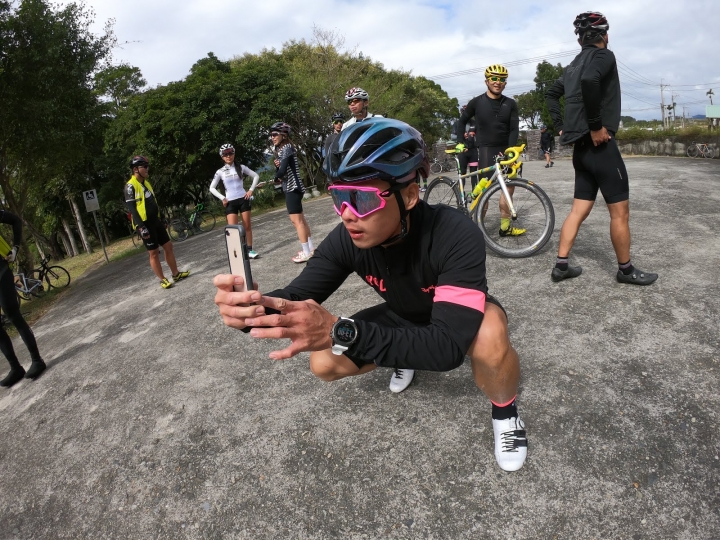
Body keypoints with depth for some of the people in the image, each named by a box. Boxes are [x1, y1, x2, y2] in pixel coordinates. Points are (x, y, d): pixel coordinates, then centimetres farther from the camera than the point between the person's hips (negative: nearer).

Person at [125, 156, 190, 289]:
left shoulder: (146, 182, 14)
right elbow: (131, 208, -17)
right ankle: (163, 280, 7)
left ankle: (176, 274, 18)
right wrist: (141, 227, -23)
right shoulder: (130, 186, -12)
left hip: (155, 221, 8)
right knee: (154, 253, -1)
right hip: (145, 224, -8)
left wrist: (160, 218, 21)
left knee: (168, 246, 9)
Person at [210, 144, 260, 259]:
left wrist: (251, 190, 1)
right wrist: (222, 198, -4)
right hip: (230, 202, -1)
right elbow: (212, 188, 5)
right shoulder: (220, 171, 1)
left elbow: (256, 176, 9)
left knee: (247, 226, 3)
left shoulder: (240, 167, 3)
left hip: (243, 199, 1)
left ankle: (250, 250, 12)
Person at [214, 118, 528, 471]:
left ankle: (504, 411, -3)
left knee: (488, 338, -40)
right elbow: (297, 297, -22)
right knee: (323, 364, -9)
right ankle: (405, 358, 23)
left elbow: (448, 345, -46)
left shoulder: (455, 236, -39)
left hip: (461, 317, -4)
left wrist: (339, 332, -57)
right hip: (406, 317, 5)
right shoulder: (346, 239, -25)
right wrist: (253, 308, -47)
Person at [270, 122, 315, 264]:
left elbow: (282, 171, -21)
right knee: (301, 219, 14)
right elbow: (280, 169, 13)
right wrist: (277, 165, -9)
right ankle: (310, 247, 21)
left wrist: (276, 178, -1)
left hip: (292, 187, -10)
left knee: (296, 220, -10)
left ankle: (306, 252, -7)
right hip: (290, 187, 10)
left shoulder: (286, 148, -13)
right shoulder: (281, 150, 16)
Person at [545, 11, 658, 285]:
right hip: (599, 144, -8)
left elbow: (551, 95, 24)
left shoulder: (573, 65, 17)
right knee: (620, 210, 1)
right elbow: (590, 81, -27)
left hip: (580, 147, 8)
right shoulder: (603, 55, -7)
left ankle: (561, 265, 10)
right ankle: (626, 270, 12)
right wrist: (596, 126, -22)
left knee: (579, 210, 11)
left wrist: (561, 126, 18)